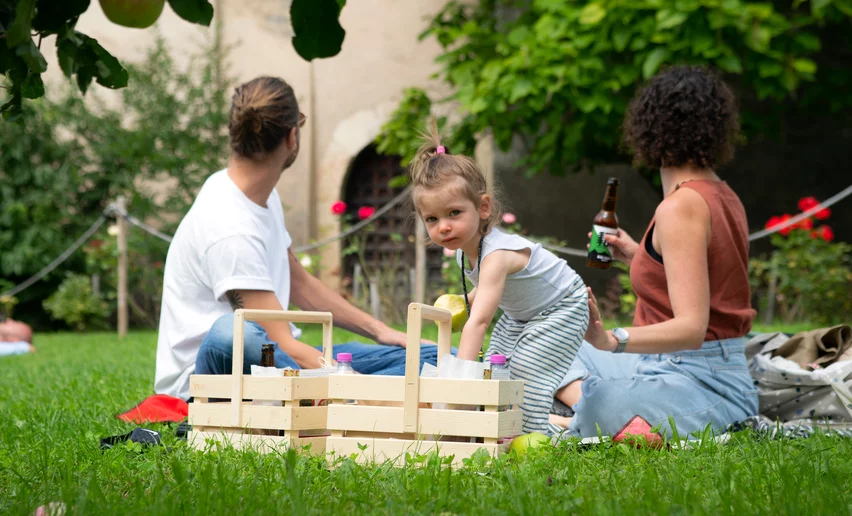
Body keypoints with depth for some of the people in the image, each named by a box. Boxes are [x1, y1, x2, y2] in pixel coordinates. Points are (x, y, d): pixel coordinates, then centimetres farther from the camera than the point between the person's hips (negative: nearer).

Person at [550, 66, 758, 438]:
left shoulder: (682, 206, -17)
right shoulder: (722, 195, 13)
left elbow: (691, 327, -27)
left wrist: (613, 341, -41)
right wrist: (638, 256, 34)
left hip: (701, 385, -11)